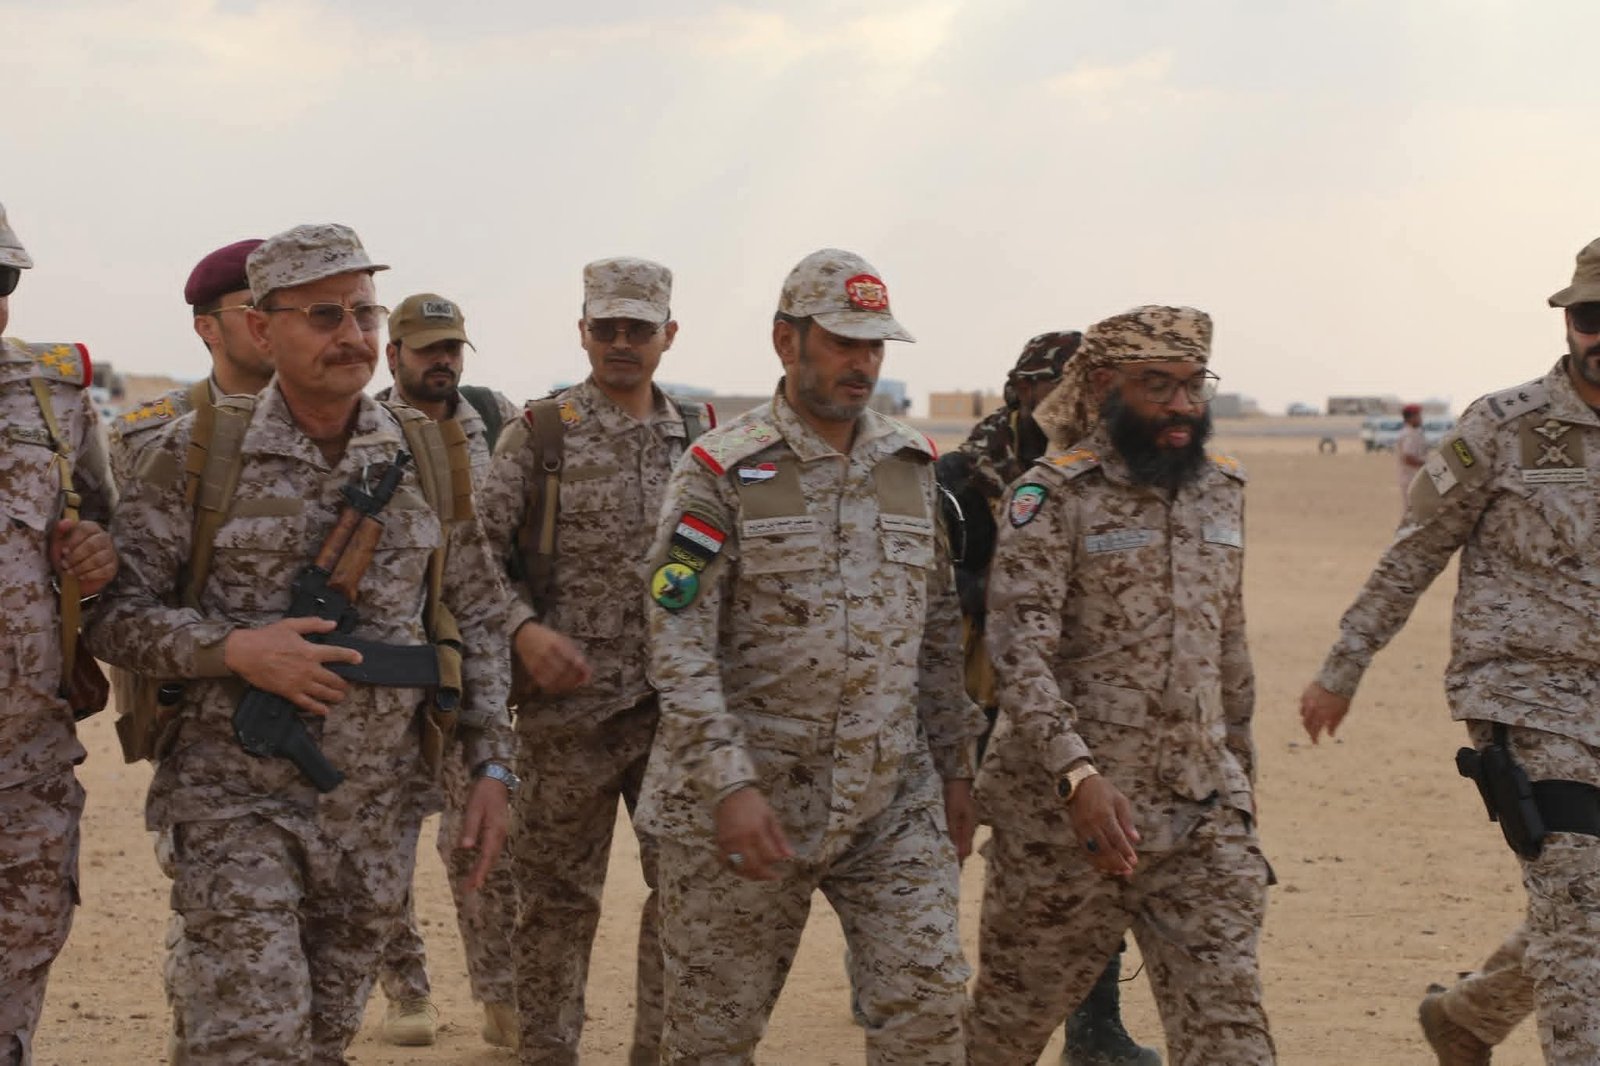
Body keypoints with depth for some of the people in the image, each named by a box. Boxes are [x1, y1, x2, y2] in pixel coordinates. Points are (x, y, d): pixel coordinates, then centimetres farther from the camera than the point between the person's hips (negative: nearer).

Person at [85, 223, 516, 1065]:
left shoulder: (427, 457, 5)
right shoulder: (197, 451, -5)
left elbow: (478, 618, 12)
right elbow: (115, 613, -4)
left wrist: (492, 768, 4)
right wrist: (232, 648, -20)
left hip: (377, 808, 4)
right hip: (236, 801, -4)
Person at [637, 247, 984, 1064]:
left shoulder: (912, 467, 8)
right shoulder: (722, 471, -8)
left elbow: (939, 632, 15)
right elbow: (678, 646, -13)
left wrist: (955, 768, 13)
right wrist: (728, 785, -21)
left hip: (893, 798, 4)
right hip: (751, 794, -4)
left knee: (928, 998, -6)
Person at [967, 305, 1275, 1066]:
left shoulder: (1222, 491, 10)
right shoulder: (1054, 496, -10)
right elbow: (1020, 654, -19)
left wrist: (1241, 770, 23)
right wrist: (1079, 776, -31)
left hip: (1204, 821, 4)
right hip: (1066, 815, -4)